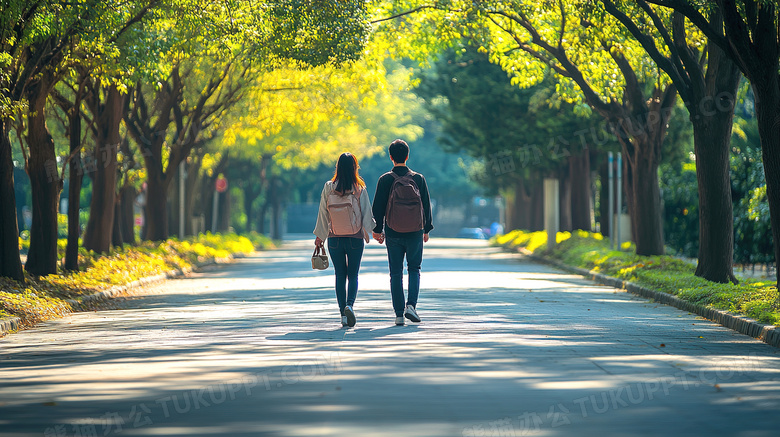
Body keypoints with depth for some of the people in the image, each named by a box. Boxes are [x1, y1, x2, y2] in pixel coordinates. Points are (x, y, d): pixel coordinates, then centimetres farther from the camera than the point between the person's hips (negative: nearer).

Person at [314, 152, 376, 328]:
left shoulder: (328, 188, -4)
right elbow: (367, 215, -5)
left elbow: (323, 214, 2)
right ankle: (350, 304, -18)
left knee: (340, 276, 9)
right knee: (353, 275, 7)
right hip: (355, 239, -1)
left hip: (334, 239, 1)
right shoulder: (359, 190, -9)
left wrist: (319, 236, 12)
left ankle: (343, 314, 6)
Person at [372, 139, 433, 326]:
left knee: (396, 273, 6)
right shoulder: (418, 179, -1)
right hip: (415, 233, 1)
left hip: (393, 233, -1)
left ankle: (399, 313, 2)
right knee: (414, 269, 14)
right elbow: (426, 205, 5)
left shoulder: (385, 180, -4)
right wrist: (426, 229, 15)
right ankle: (411, 305, -6)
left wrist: (377, 230, 8)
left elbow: (378, 207, -2)